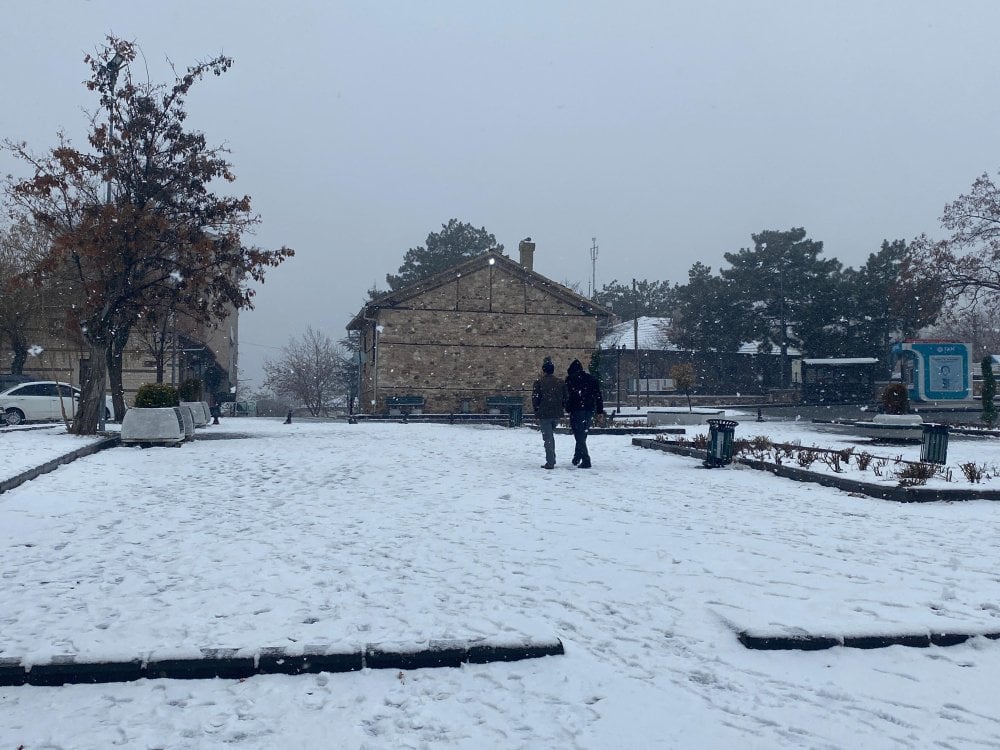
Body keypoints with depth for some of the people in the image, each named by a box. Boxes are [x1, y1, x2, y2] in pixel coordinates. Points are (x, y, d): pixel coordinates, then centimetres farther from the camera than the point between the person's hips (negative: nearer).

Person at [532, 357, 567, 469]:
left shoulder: (539, 383, -9)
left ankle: (550, 462, -4)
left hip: (544, 414, -5)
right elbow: (565, 398, 7)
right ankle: (552, 459, 22)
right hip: (557, 414, 5)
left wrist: (536, 410, 7)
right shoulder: (561, 383, 5)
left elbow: (535, 399, -9)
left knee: (547, 438, -1)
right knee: (551, 436, 22)